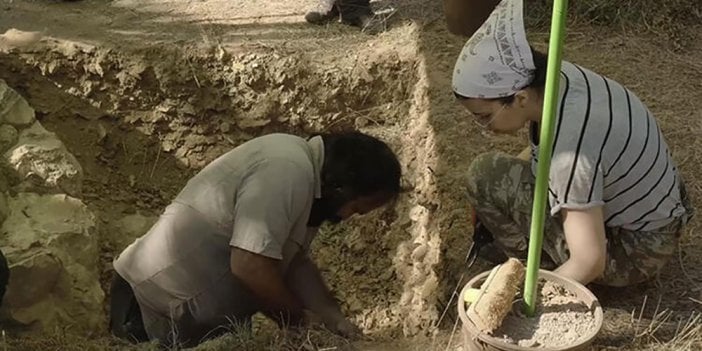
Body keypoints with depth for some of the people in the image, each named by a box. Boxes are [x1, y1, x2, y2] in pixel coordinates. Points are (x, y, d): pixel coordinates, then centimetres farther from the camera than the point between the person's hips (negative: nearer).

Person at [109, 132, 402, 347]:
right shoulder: (286, 172, -26)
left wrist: (333, 318, -2)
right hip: (164, 299, -10)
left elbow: (294, 261, 10)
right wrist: (298, 320, -15)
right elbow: (250, 264, -32)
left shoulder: (305, 173, 7)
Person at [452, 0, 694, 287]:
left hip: (634, 252, -8)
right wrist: (491, 208, 6)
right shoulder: (555, 76, -11)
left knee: (487, 175, -17)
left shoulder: (570, 152, -36)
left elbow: (589, 263, -30)